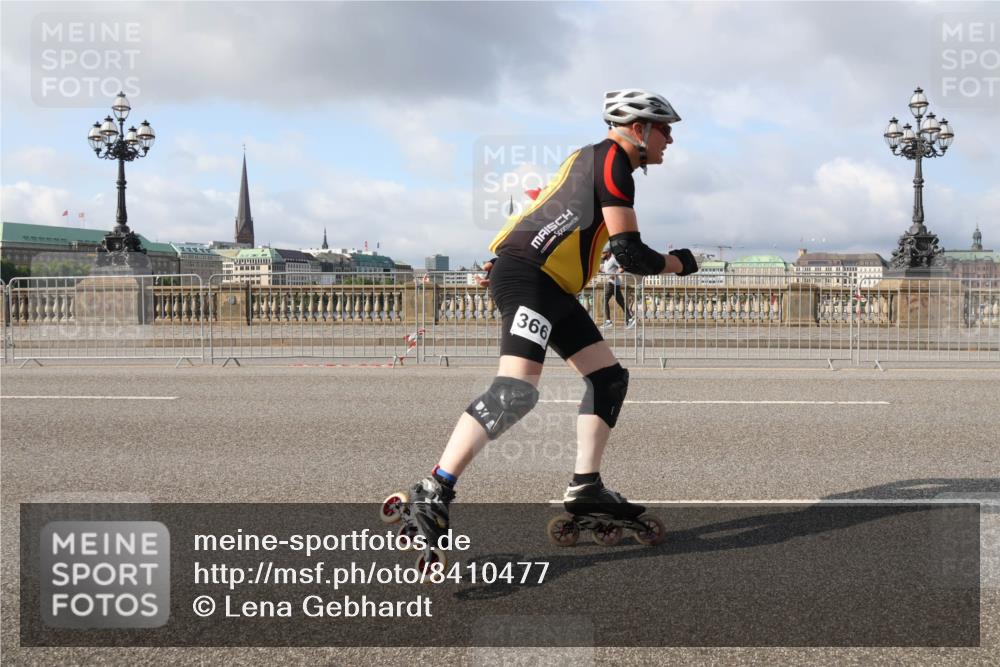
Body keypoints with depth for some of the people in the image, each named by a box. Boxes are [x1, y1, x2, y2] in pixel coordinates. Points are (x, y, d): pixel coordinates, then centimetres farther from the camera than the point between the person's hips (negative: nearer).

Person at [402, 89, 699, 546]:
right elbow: (630, 254, -13)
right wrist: (677, 263, 4)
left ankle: (585, 488, 15)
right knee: (516, 391, -24)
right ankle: (433, 493, -23)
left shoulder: (596, 159, 23)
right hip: (525, 274, -11)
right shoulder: (614, 162, -8)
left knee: (609, 377, 11)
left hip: (551, 286, 11)